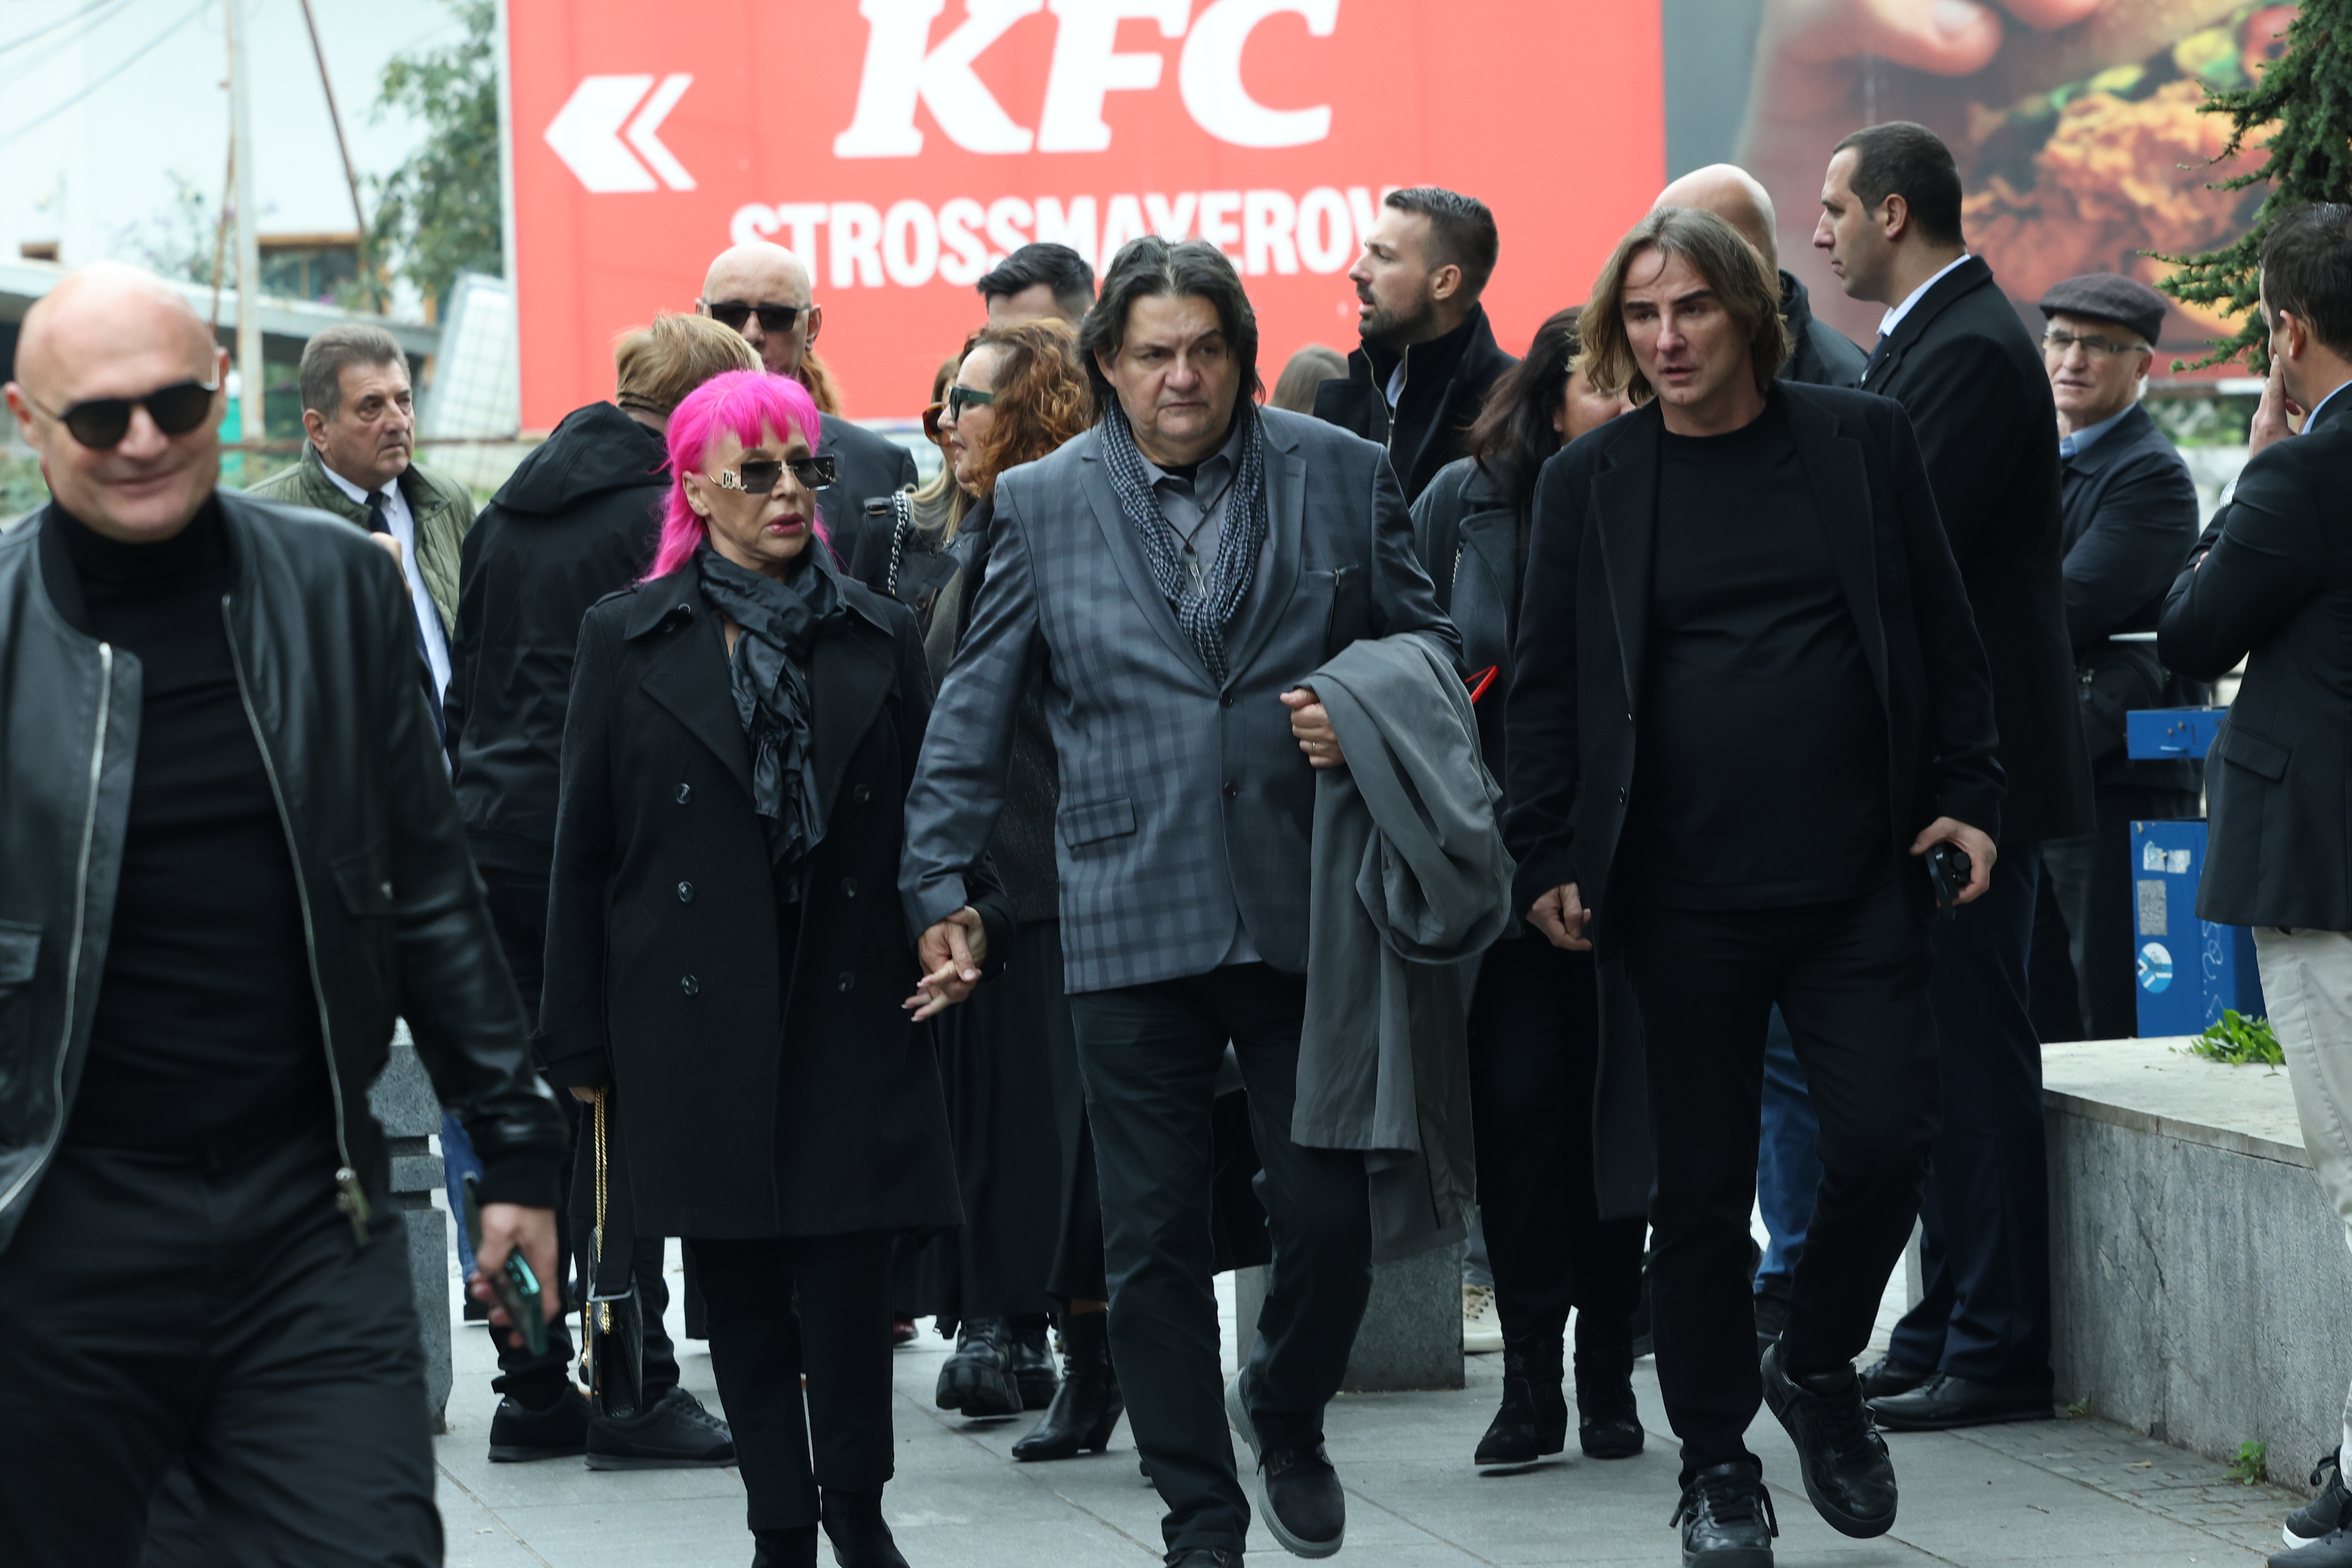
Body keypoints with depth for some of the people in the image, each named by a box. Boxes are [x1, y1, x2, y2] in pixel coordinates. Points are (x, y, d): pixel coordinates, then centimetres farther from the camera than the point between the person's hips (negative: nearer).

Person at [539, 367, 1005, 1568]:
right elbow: (585, 849, 4)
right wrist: (580, 1040, 2)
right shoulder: (629, 639, 4)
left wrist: (967, 918, -5)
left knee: (847, 1283, -5)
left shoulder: (877, 637, 9)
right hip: (698, 1019, -1)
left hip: (848, 1012, 1)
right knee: (739, 1290, 5)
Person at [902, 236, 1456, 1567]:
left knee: (1330, 1219, -1)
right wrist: (941, 883, 3)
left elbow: (1428, 643, 13)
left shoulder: (1342, 477, 5)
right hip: (1132, 925, 0)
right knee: (1157, 1242, 3)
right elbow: (975, 711, 9)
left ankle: (1285, 1412, 30)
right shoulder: (1041, 505, 6)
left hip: (1307, 909, 0)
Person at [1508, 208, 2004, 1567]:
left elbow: (1942, 632, 8)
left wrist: (1965, 795, 1)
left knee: (1888, 1139, -7)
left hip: (1860, 880, 0)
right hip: (1685, 895, 0)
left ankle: (1819, 1368, 20)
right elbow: (1549, 685, 5)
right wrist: (1551, 856, -2)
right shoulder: (1591, 483, 4)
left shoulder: (1863, 441, 5)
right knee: (1703, 1185, 3)